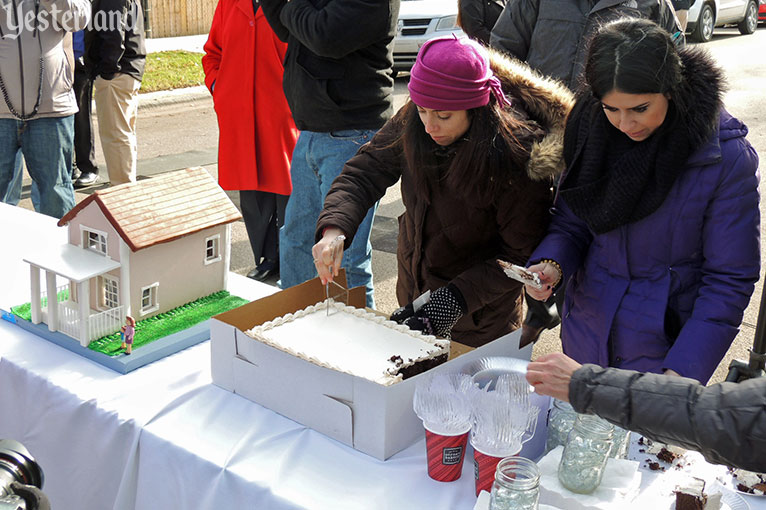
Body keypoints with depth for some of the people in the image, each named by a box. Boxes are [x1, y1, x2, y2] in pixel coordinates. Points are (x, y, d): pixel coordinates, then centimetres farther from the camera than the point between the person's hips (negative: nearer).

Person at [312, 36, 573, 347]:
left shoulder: (517, 157, -27)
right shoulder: (411, 124, -14)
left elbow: (522, 255, -22)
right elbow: (363, 174, -9)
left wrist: (455, 298, -31)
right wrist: (334, 229, -28)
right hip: (413, 292, 5)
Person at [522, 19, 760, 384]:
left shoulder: (726, 157, -20)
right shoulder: (592, 128, -9)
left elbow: (729, 279, -17)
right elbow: (571, 223, 1)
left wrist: (683, 371, -25)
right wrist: (552, 264, -22)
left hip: (665, 347, -4)